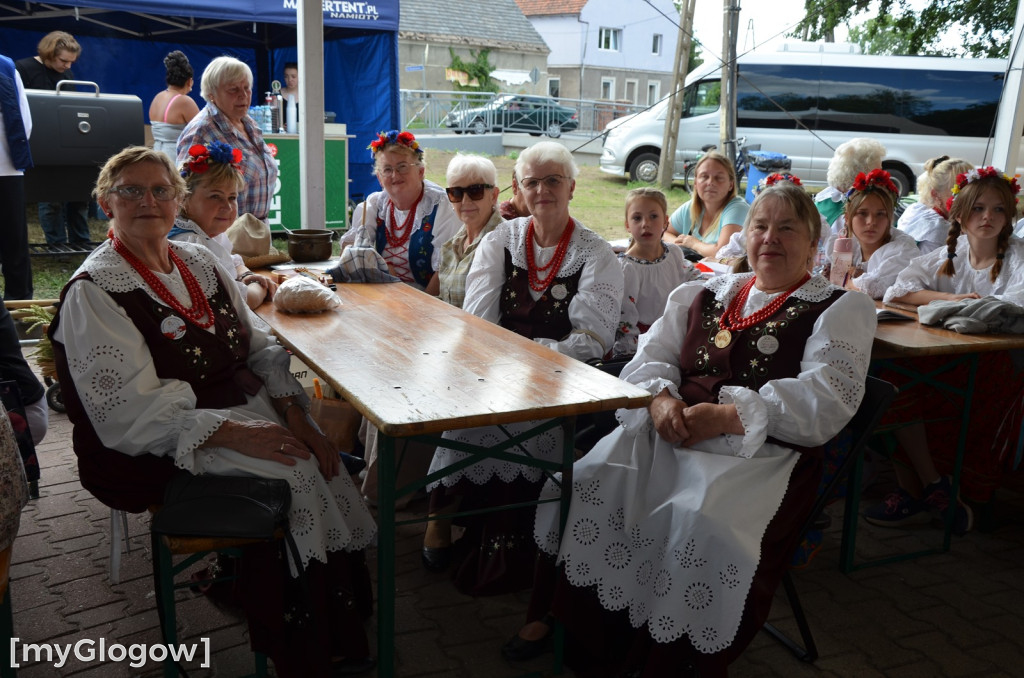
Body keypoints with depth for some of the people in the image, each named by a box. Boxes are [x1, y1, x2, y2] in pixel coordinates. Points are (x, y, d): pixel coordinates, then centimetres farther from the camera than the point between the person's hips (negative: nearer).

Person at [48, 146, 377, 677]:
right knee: (295, 473, -23)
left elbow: (260, 348, 10)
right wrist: (235, 434, -26)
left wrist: (295, 415, -7)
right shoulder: (95, 292, -11)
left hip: (248, 410, 6)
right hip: (156, 452, -6)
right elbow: (129, 414, -18)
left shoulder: (198, 261, 11)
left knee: (318, 455, -17)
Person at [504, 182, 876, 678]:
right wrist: (660, 397, -9)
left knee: (700, 524, -33)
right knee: (582, 482, -19)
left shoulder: (842, 309, 7)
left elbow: (826, 400, -7)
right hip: (668, 433, 4)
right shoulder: (702, 295, 21)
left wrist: (729, 417, -17)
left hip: (762, 452, -4)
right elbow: (651, 357, 16)